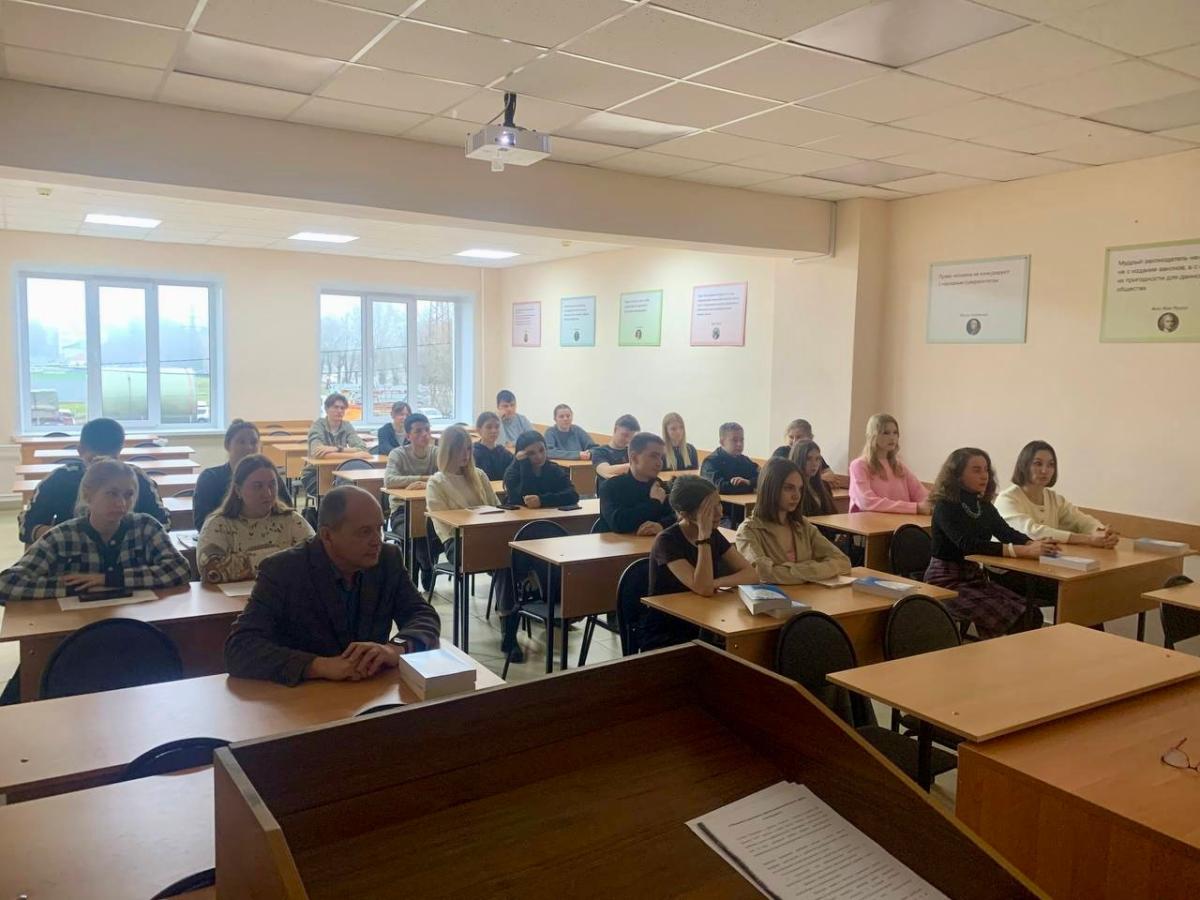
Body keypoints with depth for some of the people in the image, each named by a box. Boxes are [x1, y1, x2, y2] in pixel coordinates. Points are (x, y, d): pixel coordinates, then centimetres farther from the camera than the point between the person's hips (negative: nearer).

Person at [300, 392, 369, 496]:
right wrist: (354, 454, -28)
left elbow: (362, 448, -15)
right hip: (314, 474, -3)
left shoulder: (347, 426, 1)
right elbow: (316, 452, -27)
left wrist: (337, 449, -31)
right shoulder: (318, 426, -9)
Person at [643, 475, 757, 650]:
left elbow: (751, 574, -4)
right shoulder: (667, 541, -18)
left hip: (700, 627, 6)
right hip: (663, 636, -6)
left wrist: (713, 583, -19)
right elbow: (704, 589, -28)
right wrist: (704, 535, -27)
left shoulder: (713, 535, 2)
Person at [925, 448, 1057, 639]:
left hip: (976, 576, 7)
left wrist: (1035, 545, -25)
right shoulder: (945, 507, -15)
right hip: (947, 581, -7)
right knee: (1006, 617, -23)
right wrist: (1023, 551, -36)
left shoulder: (984, 506, 9)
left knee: (1031, 613, -9)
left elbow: (1007, 533, -2)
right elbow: (967, 544, -29)